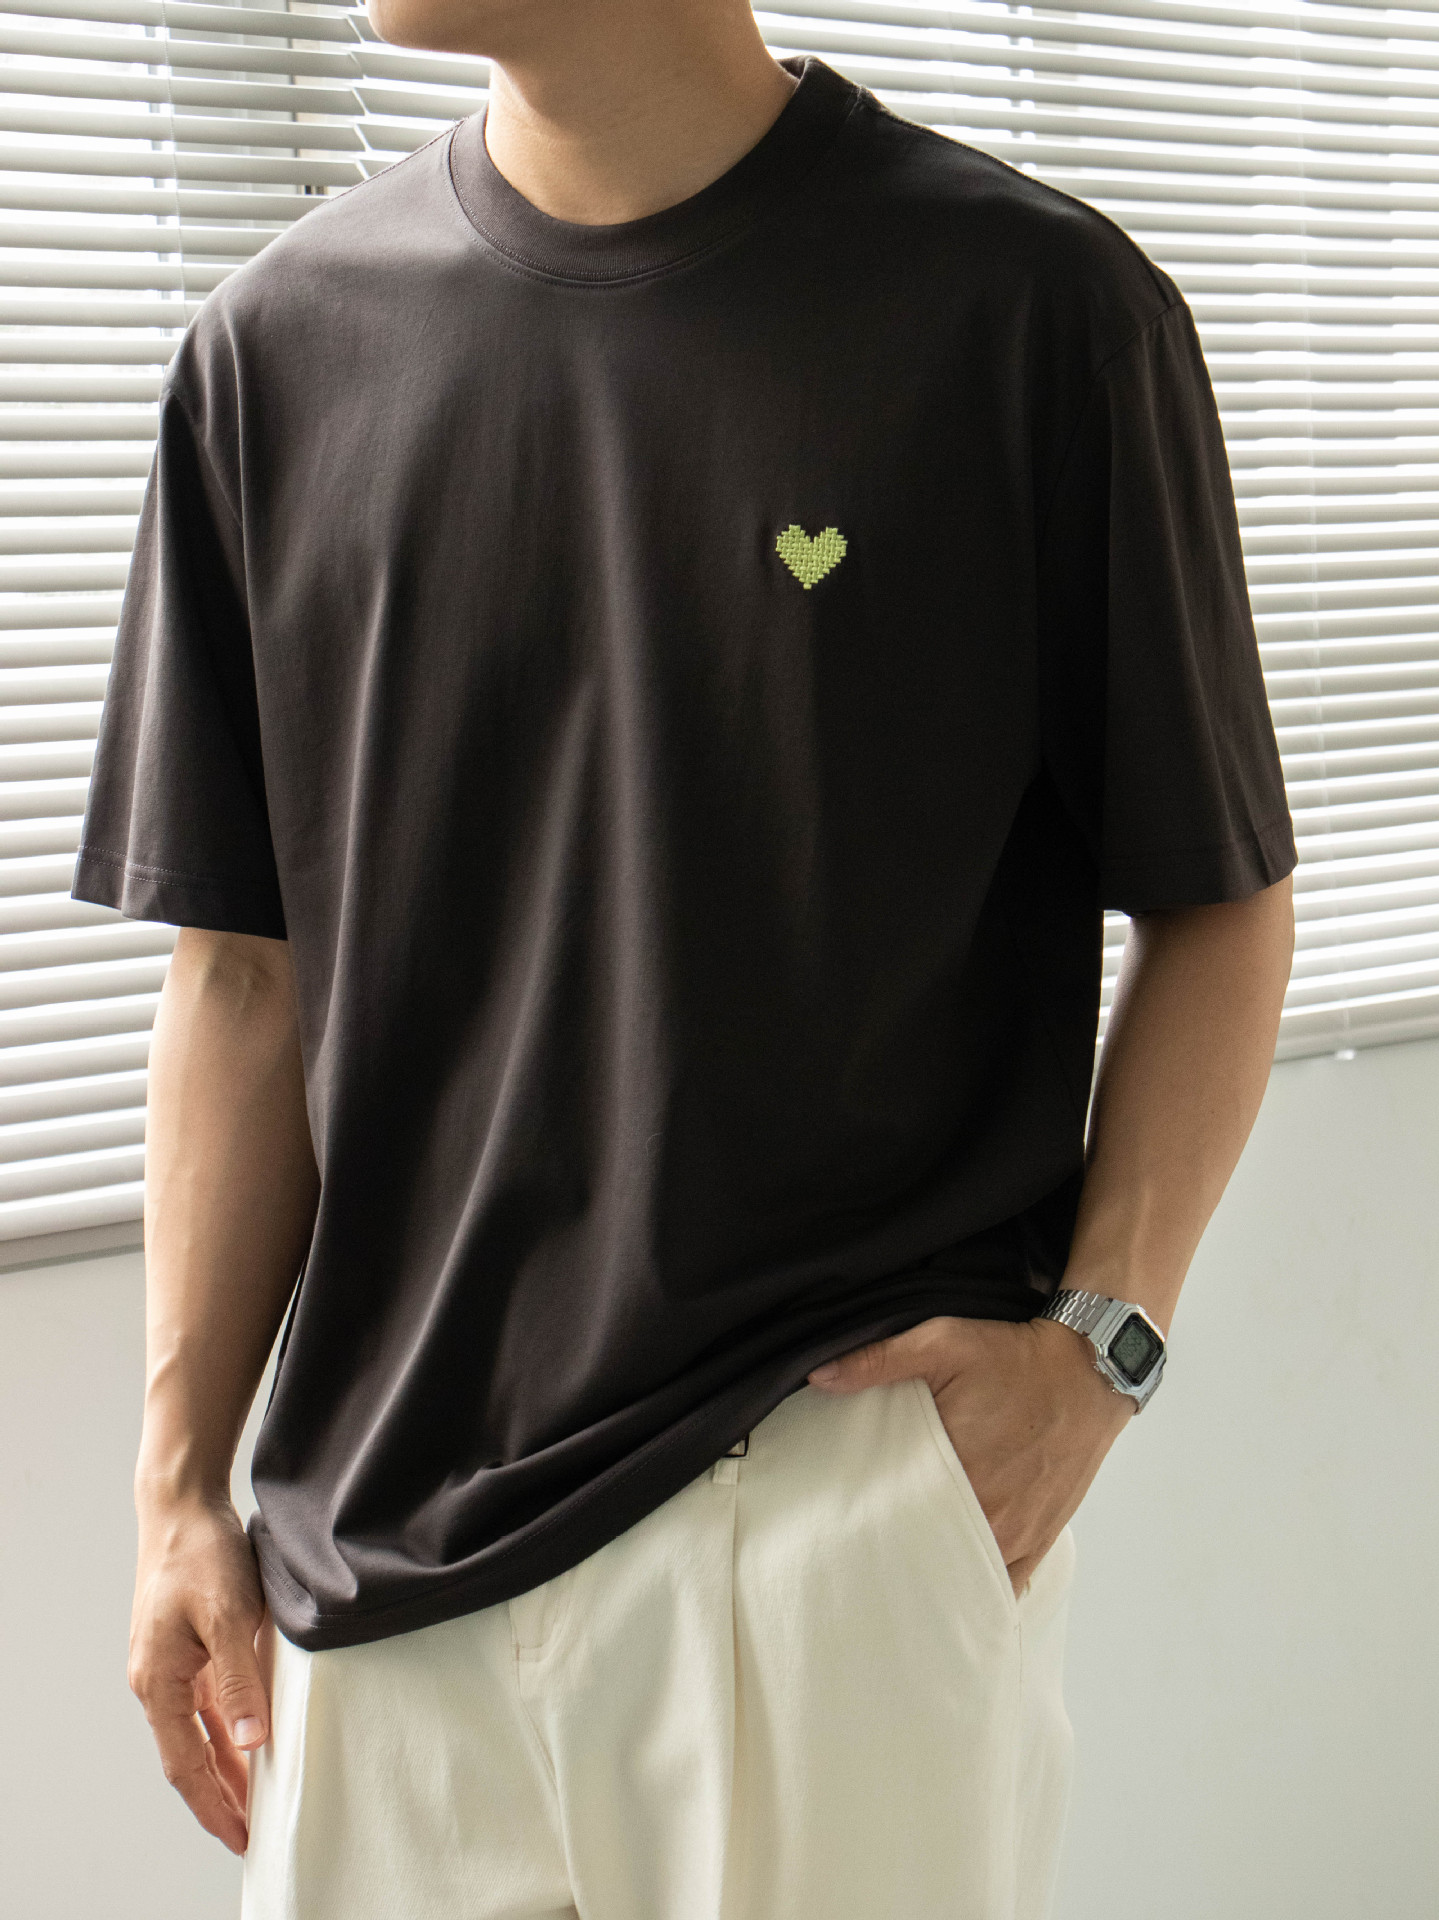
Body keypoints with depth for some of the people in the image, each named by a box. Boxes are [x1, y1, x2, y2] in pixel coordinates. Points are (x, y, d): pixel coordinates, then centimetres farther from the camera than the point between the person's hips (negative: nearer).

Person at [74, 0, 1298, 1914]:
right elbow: (248, 969, 7)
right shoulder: (280, 341, 4)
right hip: (381, 1532, 3)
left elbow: (1218, 906, 1)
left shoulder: (1040, 308, -7)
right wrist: (182, 1478, 4)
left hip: (853, 1486, -3)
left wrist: (1100, 1334, -11)